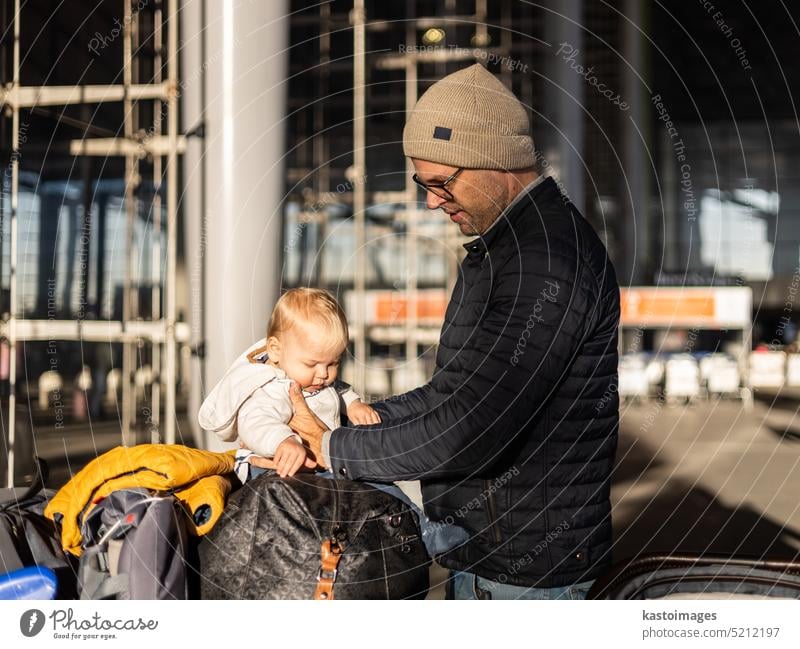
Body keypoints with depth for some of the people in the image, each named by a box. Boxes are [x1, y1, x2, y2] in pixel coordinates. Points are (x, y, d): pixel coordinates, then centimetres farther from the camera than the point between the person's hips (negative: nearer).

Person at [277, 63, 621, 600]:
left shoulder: (550, 263, -23)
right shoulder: (502, 247, 13)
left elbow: (471, 431, -27)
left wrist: (335, 449, -16)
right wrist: (359, 417, 5)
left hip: (526, 569, -10)